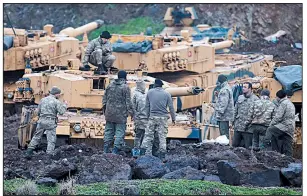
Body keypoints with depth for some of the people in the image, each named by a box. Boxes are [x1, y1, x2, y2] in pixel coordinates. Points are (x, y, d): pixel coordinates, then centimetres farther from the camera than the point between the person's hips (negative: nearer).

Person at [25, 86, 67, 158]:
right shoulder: (56, 102, -7)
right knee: (51, 140, 2)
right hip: (51, 123, -5)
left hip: (41, 121, 5)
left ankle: (29, 152, 13)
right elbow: (61, 112, -11)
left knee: (36, 137, 16)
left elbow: (38, 111, 12)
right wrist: (64, 105, 4)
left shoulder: (43, 100, 9)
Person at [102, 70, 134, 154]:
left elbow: (105, 99, 13)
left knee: (108, 131, 13)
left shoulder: (110, 85, 7)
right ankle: (115, 150, -5)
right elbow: (128, 102, -11)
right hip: (121, 114, -5)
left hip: (110, 113, 5)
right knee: (120, 132, 1)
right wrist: (131, 113, -4)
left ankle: (106, 149, 13)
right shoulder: (125, 87, -9)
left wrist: (104, 109, 23)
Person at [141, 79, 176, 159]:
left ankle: (147, 153, -4)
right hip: (163, 117, 0)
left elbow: (147, 106, 9)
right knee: (162, 136, 4)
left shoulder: (150, 92, 5)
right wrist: (173, 118, 11)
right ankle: (162, 153, 3)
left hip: (152, 117, 0)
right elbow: (171, 107, 3)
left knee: (148, 135, 2)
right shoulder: (166, 94, 2)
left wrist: (148, 116, 19)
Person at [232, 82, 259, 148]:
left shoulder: (255, 99, -6)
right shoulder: (240, 98, 14)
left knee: (248, 147, -2)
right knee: (235, 145, 9)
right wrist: (234, 121, 15)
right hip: (238, 127, 6)